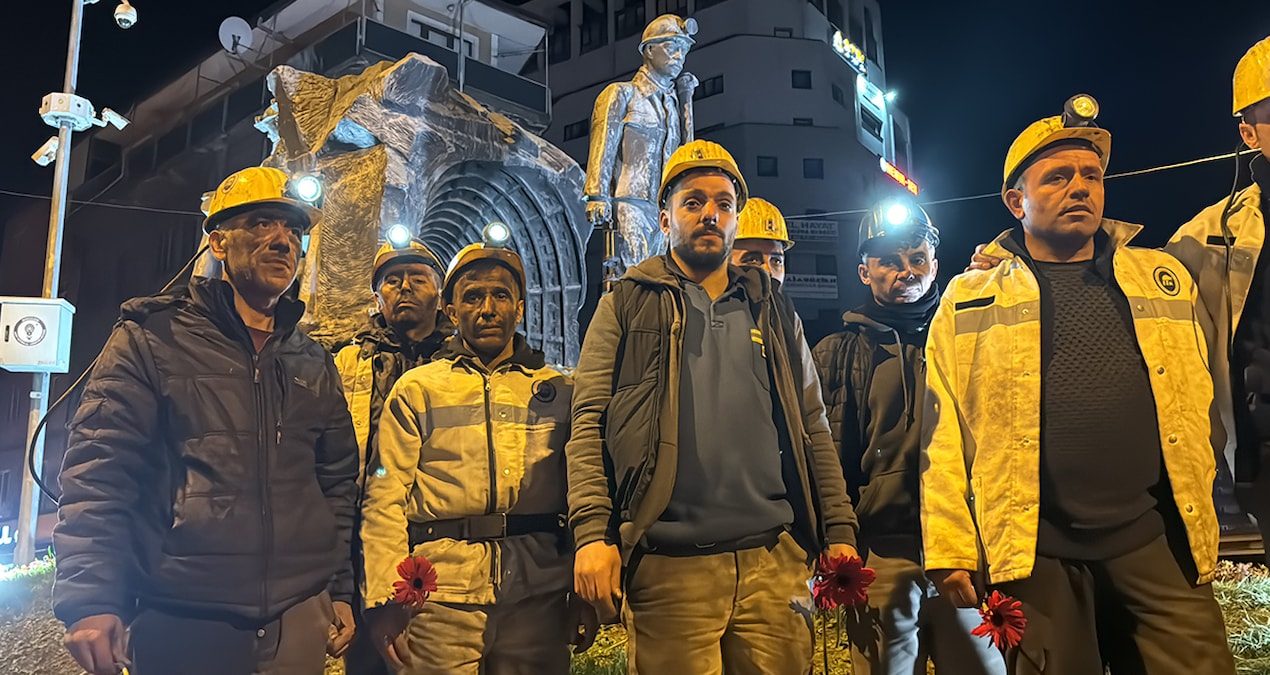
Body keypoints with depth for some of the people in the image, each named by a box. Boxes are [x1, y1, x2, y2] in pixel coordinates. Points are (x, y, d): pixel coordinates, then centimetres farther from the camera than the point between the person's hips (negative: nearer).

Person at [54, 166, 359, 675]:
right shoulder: (152, 339, -1)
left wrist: (340, 590, 12)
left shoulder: (315, 364, 12)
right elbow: (98, 471, -7)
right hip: (180, 624, -3)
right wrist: (91, 600, -14)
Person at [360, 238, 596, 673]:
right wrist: (385, 599, -8)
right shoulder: (416, 389, 7)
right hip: (440, 593, -1)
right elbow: (385, 500, 1)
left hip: (538, 593, 2)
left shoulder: (560, 390, 11)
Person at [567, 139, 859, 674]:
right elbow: (588, 423, -1)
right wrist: (592, 532, -12)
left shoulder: (771, 311, 17)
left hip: (775, 560, 3)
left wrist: (839, 530, 7)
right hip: (668, 566, -2)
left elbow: (812, 428, 15)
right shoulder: (627, 306, 7)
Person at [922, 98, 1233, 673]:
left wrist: (1202, 525, 12)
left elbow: (1200, 405, 16)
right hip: (1036, 553, -2)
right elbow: (945, 434, -1)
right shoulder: (969, 302, 5)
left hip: (1158, 540, 3)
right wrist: (950, 550, -7)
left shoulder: (1164, 279, 14)